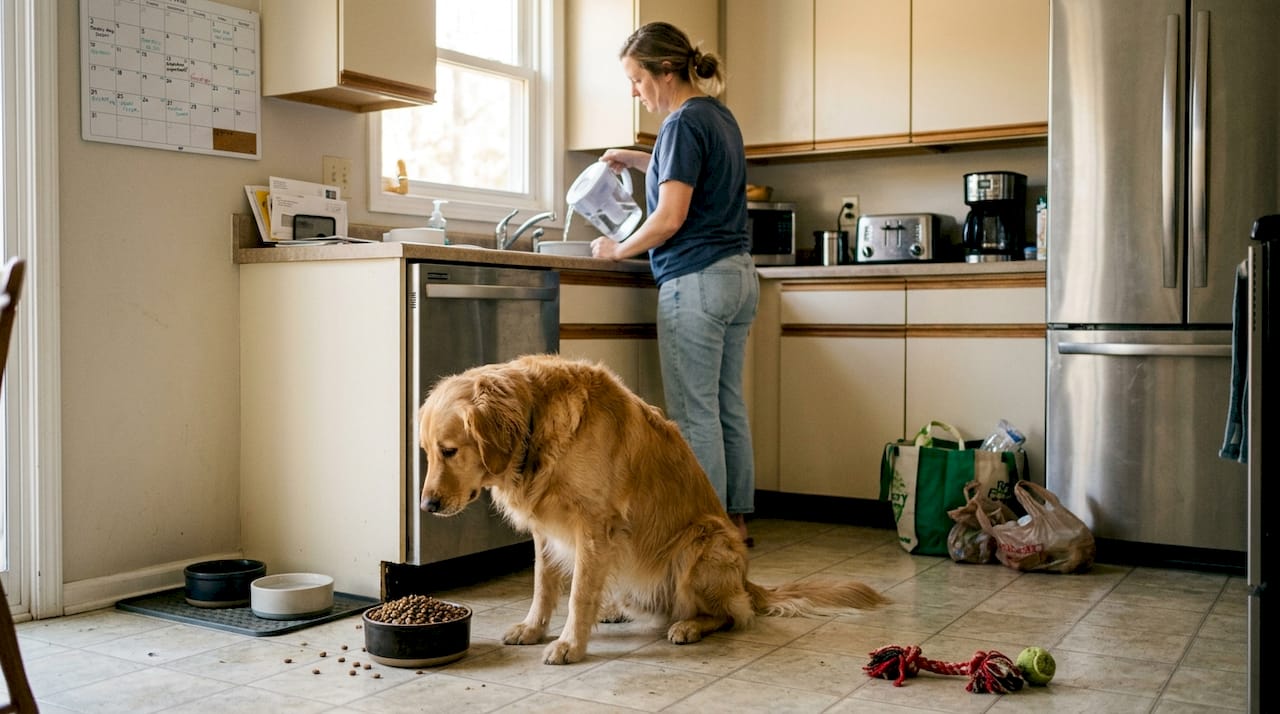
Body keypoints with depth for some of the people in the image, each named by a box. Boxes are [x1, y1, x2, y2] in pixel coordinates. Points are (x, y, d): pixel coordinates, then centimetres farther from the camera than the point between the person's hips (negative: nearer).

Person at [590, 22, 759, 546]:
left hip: (697, 281, -9)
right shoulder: (720, 117, 15)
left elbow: (671, 216, -18)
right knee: (729, 406, 12)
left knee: (696, 413, -3)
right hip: (739, 275, 9)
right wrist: (637, 160, 27)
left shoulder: (684, 123, -12)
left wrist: (618, 250, -5)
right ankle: (736, 519, 18)